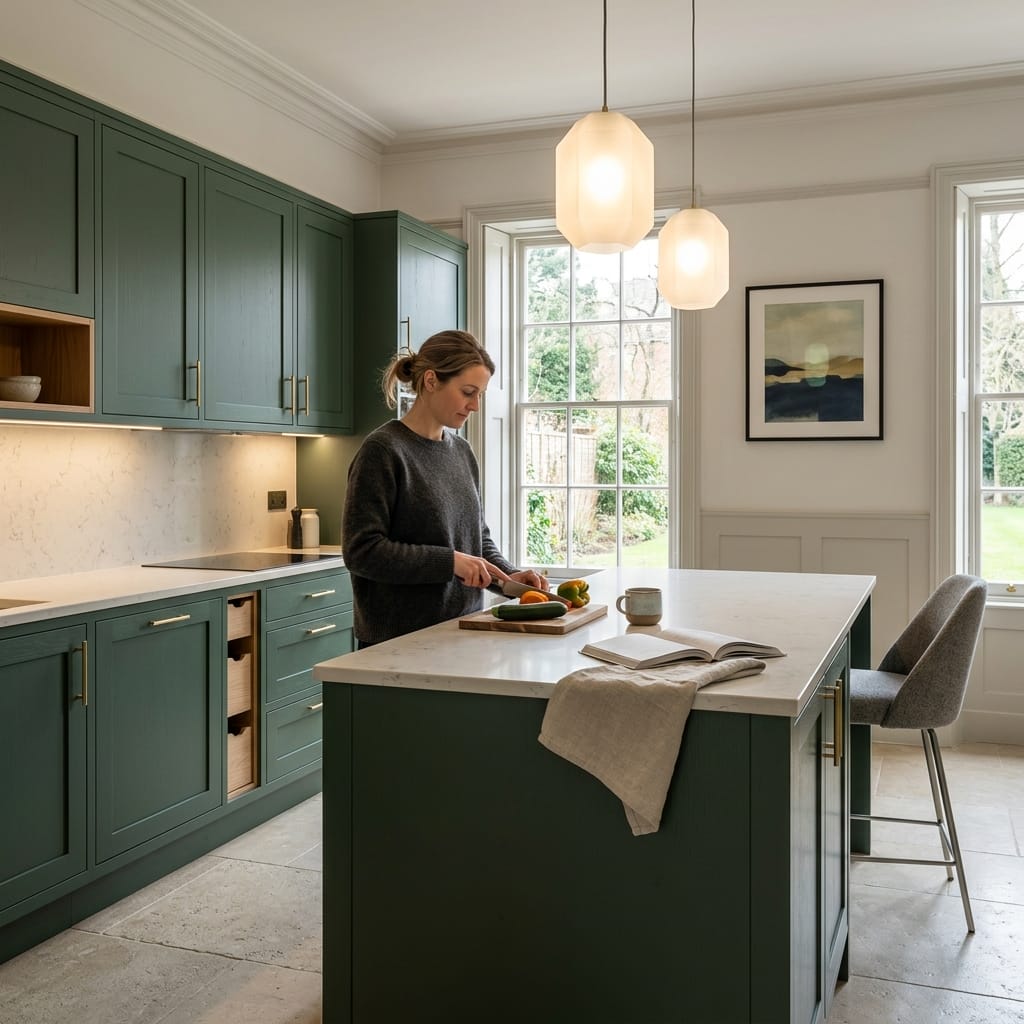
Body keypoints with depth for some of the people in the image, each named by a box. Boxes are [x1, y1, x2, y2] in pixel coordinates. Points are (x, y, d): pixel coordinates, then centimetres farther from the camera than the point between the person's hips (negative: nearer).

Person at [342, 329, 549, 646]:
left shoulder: (462, 451, 7)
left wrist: (508, 574, -2)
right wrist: (449, 561, -22)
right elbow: (361, 549, -19)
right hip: (400, 638, -6)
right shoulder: (382, 450, -14)